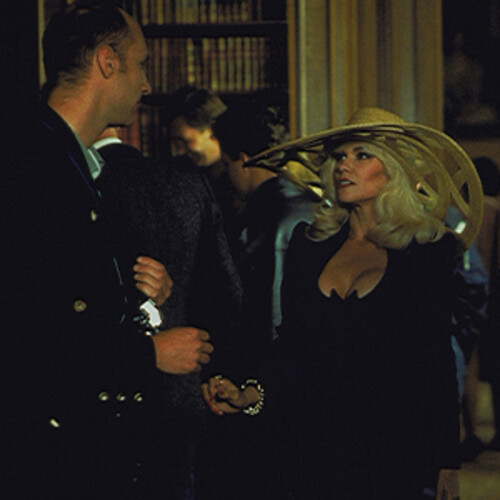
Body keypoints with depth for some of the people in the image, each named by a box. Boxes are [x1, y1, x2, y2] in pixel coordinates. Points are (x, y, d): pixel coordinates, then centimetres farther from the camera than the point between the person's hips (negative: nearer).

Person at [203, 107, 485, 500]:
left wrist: (447, 466, 0)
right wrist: (252, 394, -11)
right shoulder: (309, 244, 9)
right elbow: (293, 351, 7)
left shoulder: (431, 253, 1)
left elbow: (439, 364, 1)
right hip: (312, 450, 3)